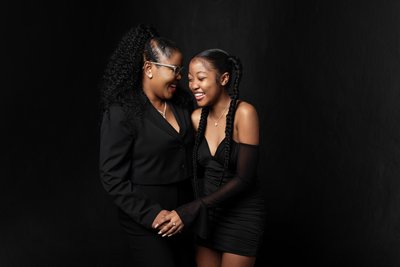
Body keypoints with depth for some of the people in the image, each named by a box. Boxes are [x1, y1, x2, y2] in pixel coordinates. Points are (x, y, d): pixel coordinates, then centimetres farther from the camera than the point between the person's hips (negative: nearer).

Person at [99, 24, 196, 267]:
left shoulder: (183, 102, 2)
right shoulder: (122, 113, -14)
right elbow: (113, 178, -14)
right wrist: (152, 214, -18)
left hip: (183, 212, 6)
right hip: (145, 220, -6)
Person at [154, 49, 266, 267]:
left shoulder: (243, 112, -17)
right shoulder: (197, 117, -1)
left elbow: (244, 178, -20)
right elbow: (196, 170, 7)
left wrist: (193, 209, -23)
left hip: (242, 215, -5)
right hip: (206, 215, 5)